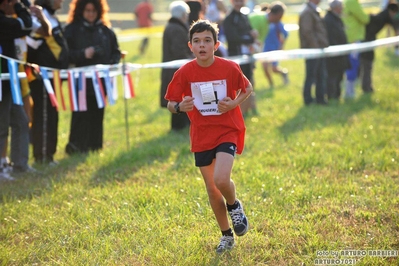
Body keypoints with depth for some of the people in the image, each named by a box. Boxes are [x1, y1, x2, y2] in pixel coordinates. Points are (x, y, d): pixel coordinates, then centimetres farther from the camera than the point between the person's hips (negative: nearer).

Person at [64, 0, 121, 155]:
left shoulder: (105, 30, 9)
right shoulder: (72, 29, -2)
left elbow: (116, 52, 14)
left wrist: (112, 63, -4)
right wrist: (82, 54, -23)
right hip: (81, 79, -4)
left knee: (97, 113, 8)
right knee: (81, 114, -8)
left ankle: (94, 146, 17)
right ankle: (76, 146, -6)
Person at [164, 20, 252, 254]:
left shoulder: (229, 68, -11)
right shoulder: (184, 73, -8)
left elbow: (248, 88, 6)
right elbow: (170, 103, -1)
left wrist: (234, 103, -13)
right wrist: (179, 107, -24)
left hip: (228, 131, -3)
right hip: (202, 136, 3)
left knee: (221, 180, -24)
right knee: (212, 189, 9)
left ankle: (234, 206, 12)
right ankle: (227, 235, 29)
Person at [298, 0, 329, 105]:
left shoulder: (314, 11, 17)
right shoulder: (307, 12, -14)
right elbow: (307, 32, -21)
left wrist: (323, 45, 14)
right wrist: (316, 46, -19)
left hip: (319, 49, 10)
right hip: (312, 49, -10)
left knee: (321, 75, 12)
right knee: (311, 76, -2)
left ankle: (320, 98, 19)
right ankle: (308, 100, 5)